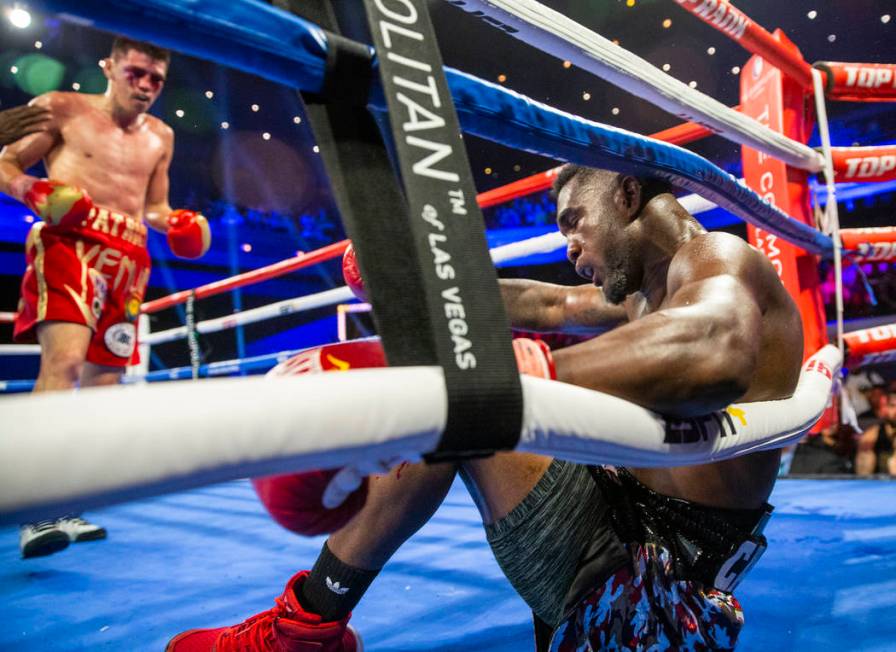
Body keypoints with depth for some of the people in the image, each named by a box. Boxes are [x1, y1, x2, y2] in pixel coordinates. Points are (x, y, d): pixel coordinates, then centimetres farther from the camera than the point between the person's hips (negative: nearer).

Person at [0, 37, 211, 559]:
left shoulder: (161, 137, 19)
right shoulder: (63, 109, 6)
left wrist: (179, 227, 5)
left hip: (129, 261, 6)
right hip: (69, 243, -5)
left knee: (102, 381, 4)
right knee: (64, 359, -26)